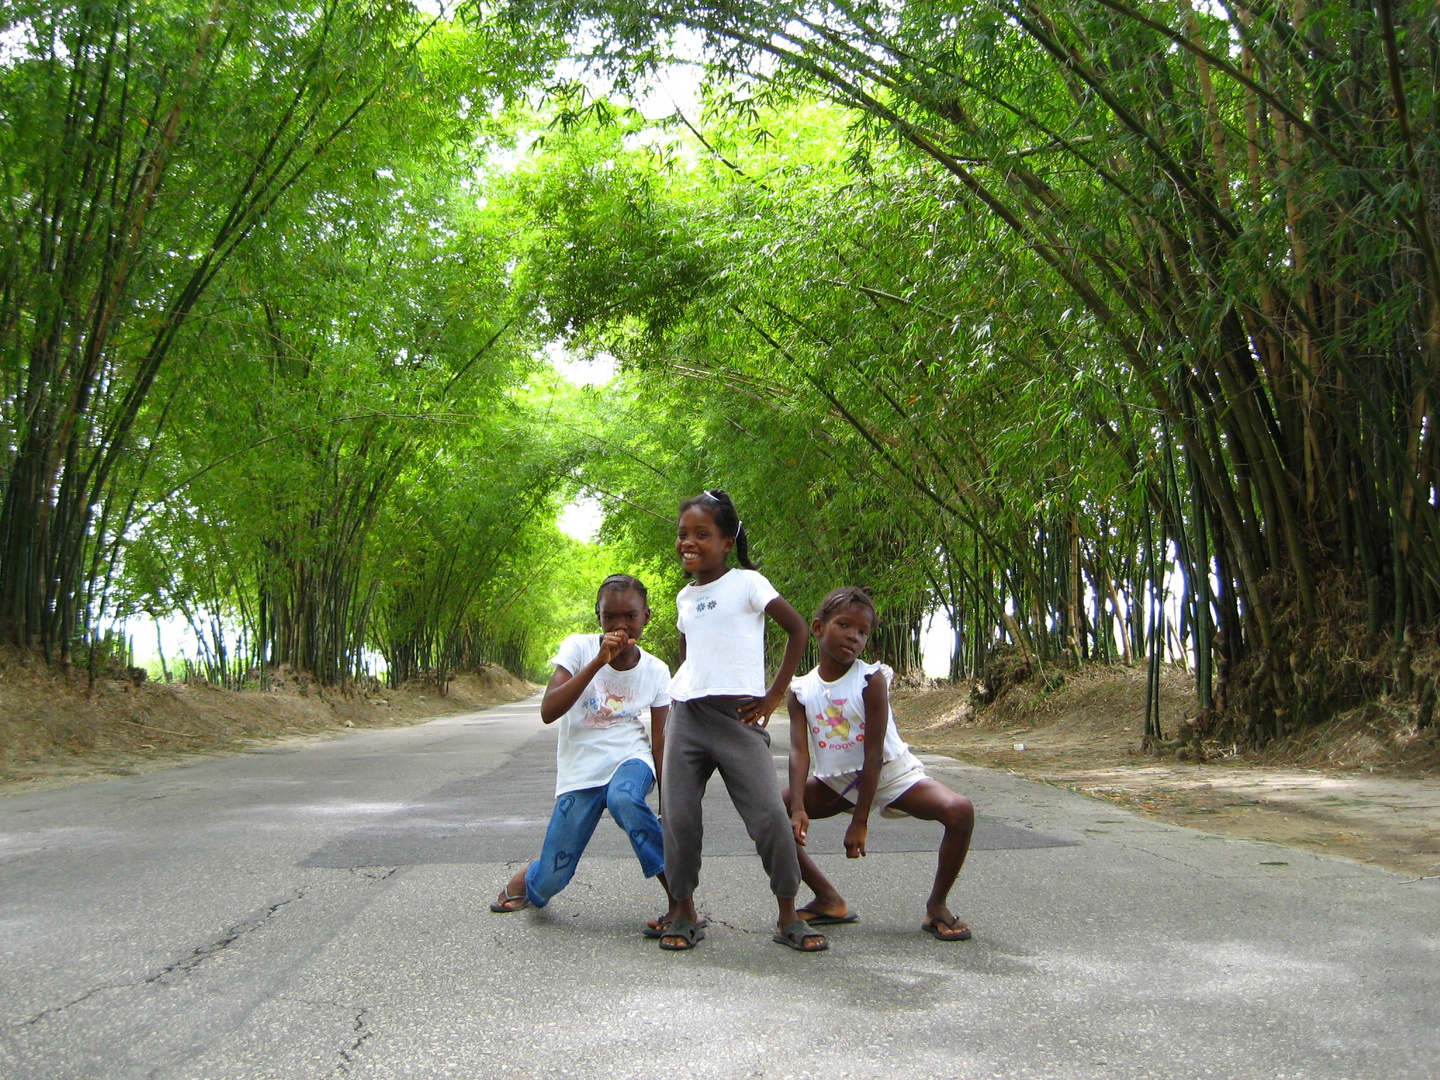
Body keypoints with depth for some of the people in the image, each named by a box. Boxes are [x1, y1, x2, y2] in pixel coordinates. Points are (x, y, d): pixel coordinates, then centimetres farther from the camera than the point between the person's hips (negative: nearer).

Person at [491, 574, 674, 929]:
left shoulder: (655, 671, -3)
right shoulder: (579, 648, -9)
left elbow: (661, 743, 1)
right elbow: (548, 712, -21)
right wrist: (598, 662, -28)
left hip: (629, 759, 0)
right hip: (580, 771, 0)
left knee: (623, 798, -37)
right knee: (550, 880, -3)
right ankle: (528, 877, 37)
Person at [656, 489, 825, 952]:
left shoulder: (746, 583, -2)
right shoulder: (685, 596, 16)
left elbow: (797, 628, -4)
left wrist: (775, 695, -5)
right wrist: (680, 688, 14)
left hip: (737, 716, -5)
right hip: (685, 716, 5)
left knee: (770, 817, -10)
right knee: (677, 818, 0)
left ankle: (788, 918, 4)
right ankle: (683, 913, 15)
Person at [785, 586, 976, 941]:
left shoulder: (871, 680, -18)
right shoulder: (801, 691, -7)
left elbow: (873, 753, -21)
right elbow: (799, 751, -16)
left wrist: (860, 821, -24)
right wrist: (798, 808, -32)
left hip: (889, 774, -4)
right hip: (835, 782, 4)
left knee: (959, 811, -27)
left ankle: (937, 906, -4)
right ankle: (828, 900, 4)